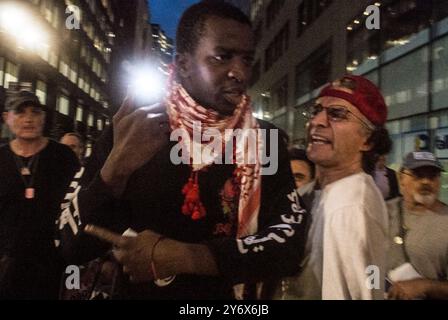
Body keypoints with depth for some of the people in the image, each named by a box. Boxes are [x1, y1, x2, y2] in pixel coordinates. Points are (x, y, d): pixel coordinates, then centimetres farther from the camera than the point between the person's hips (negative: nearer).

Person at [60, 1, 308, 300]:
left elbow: (290, 240, -17)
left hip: (228, 294, 1)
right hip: (138, 291, 0)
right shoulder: (129, 131, -12)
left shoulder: (266, 140, -9)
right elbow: (74, 246, -13)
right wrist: (115, 168, -30)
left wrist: (180, 257, -24)